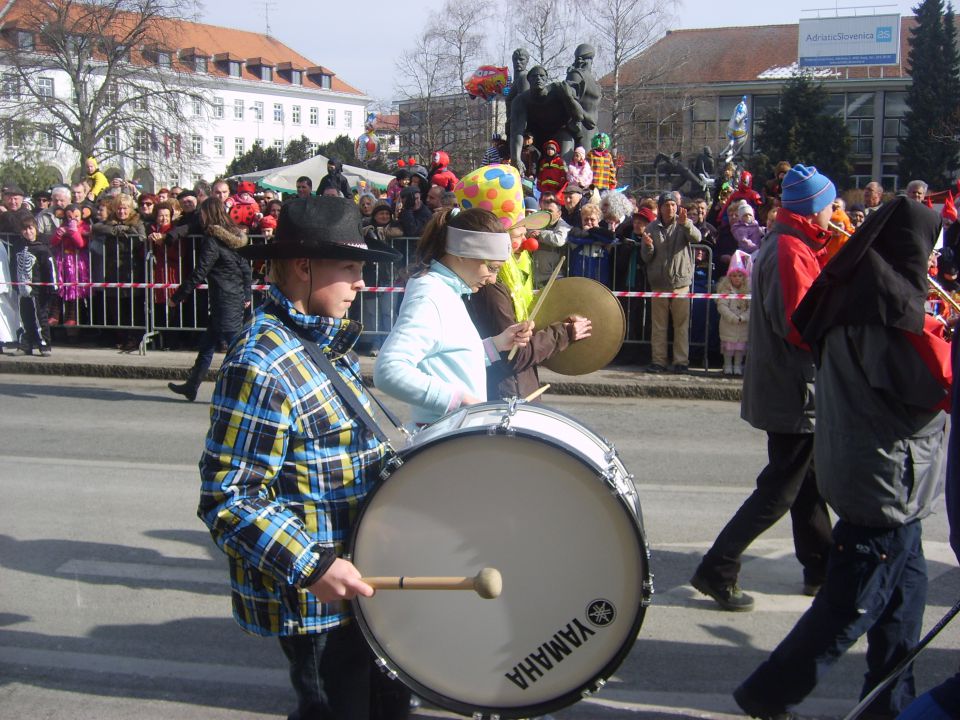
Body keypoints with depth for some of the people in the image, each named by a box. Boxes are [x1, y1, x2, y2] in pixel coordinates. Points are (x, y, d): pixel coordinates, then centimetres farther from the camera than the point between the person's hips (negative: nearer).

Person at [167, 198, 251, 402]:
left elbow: (198, 274, -15)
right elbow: (246, 267, 14)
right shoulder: (232, 237, 10)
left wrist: (177, 297, -8)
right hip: (237, 299, 9)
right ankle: (191, 386, 28)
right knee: (207, 344, 18)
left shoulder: (212, 240, -15)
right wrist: (247, 295, 18)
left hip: (224, 300, -9)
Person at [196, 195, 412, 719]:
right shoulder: (262, 365, -22)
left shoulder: (325, 342, 8)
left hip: (363, 580, 9)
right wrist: (310, 567, -28)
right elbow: (227, 497, -24)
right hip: (312, 597, -9)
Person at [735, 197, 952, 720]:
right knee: (850, 608, -1)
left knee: (905, 589, 20)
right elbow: (939, 383, -20)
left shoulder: (854, 291, 8)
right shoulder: (890, 304, -20)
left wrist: (935, 330, 12)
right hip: (886, 479, -10)